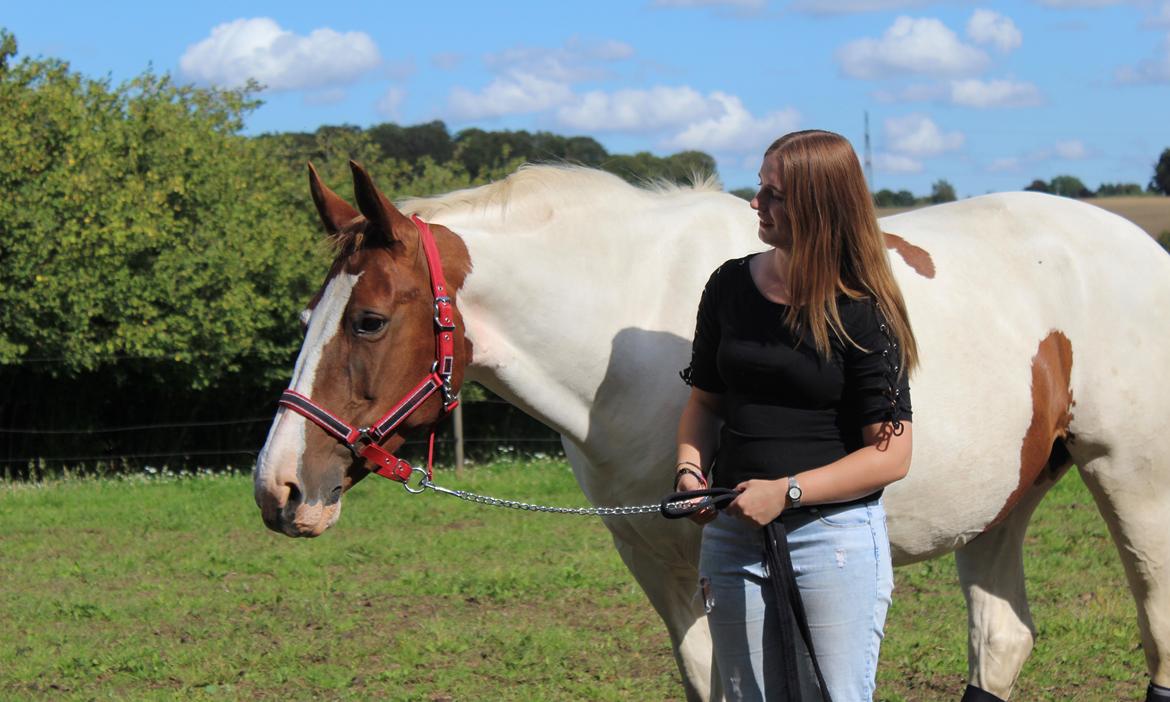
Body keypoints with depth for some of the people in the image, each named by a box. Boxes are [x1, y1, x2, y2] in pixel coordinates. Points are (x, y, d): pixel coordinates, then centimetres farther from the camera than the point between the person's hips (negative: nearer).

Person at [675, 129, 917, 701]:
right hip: (732, 534, 5)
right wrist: (690, 471, -4)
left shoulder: (862, 314, -10)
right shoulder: (730, 286, 5)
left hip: (835, 532, -5)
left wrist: (787, 492, -20)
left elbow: (890, 456, -12)